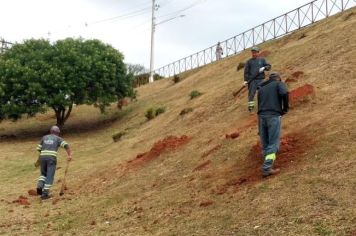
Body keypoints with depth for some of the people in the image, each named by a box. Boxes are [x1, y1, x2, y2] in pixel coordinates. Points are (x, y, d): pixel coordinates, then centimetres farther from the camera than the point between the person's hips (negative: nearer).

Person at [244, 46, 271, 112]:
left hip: (260, 79, 1)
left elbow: (269, 66, 10)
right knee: (251, 93, -5)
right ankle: (250, 106, 0)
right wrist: (245, 80, -4)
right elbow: (246, 71, 6)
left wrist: (264, 68, -12)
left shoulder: (262, 60, 13)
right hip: (252, 80, -1)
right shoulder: (249, 61, 10)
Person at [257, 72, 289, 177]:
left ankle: (268, 165, 17)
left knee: (265, 144, 12)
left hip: (261, 116, 5)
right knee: (273, 144, -4)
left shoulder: (261, 88, 26)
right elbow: (284, 93, -13)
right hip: (274, 116, -5)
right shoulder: (279, 84, 11)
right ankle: (266, 168, -13)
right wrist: (285, 108, 1)